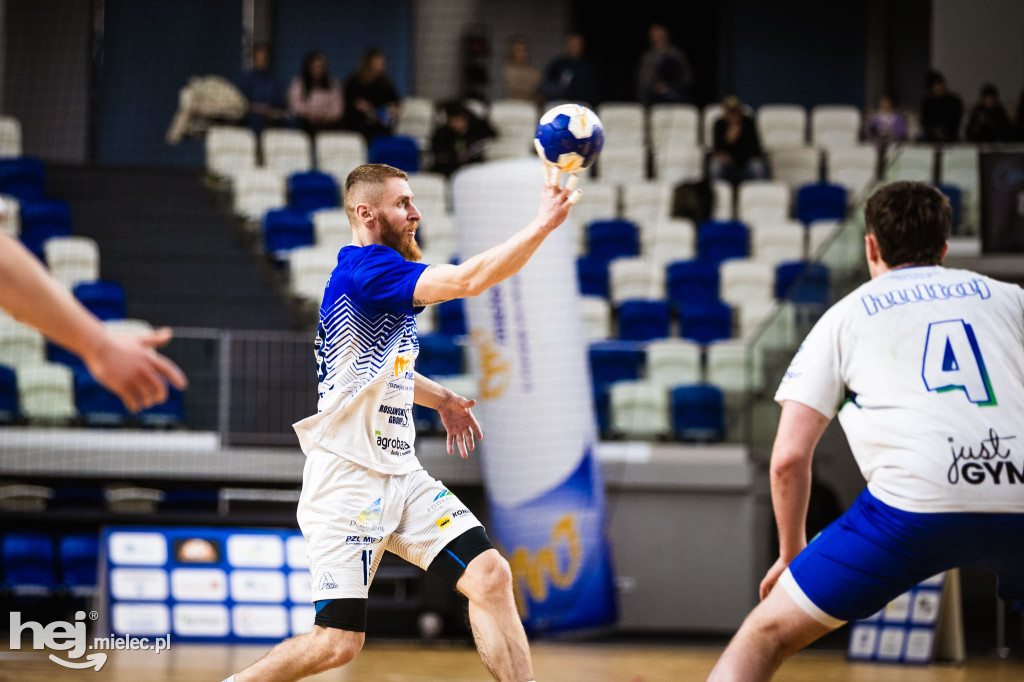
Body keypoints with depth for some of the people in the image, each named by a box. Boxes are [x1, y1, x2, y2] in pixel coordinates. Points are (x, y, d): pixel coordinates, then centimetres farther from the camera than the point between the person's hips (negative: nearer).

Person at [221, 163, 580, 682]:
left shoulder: (385, 275, 17)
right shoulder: (363, 269, -14)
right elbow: (468, 280, -26)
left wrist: (440, 398, 23)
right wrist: (544, 224, -21)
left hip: (400, 474, 9)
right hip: (347, 479, -9)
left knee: (491, 577, -7)